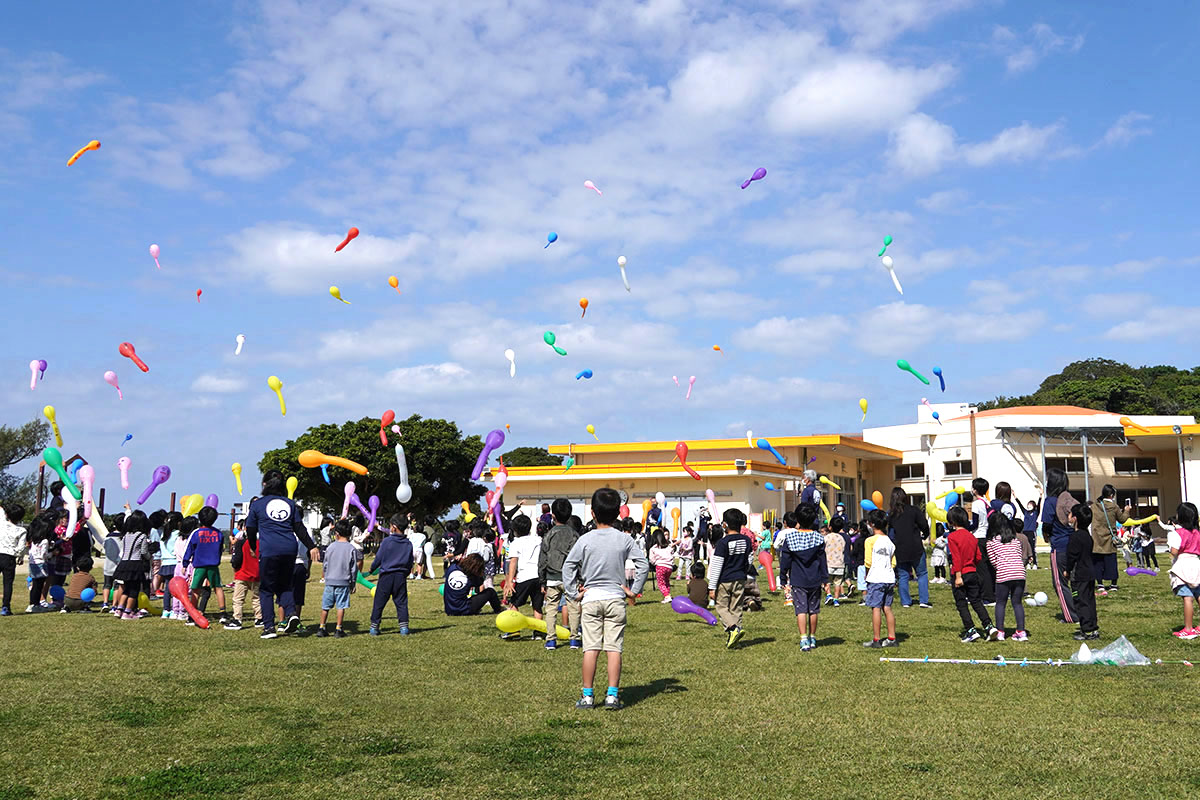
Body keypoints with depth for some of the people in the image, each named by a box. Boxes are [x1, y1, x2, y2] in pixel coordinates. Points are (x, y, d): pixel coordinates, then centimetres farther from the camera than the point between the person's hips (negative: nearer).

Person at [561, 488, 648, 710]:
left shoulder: (585, 540, -4)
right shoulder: (624, 539, -2)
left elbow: (568, 565, -3)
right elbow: (644, 564, -1)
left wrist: (575, 589, 4)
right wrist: (634, 590, 6)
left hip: (591, 598, 0)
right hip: (615, 599, 0)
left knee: (591, 648, 2)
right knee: (614, 648, 1)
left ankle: (588, 695, 5)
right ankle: (612, 695, -2)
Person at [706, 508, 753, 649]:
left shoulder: (723, 543, -15)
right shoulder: (747, 540, 1)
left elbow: (716, 566, -14)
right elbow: (749, 562, 13)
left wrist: (712, 587, -11)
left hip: (724, 581, -5)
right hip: (740, 580, 5)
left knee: (721, 607, 7)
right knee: (736, 608, 12)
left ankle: (733, 628, -16)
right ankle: (732, 638, 11)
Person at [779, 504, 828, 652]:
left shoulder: (790, 538, -7)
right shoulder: (818, 538, -3)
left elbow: (785, 560, -1)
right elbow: (823, 560, 2)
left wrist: (783, 576, 10)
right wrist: (825, 579, 10)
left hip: (797, 580, -2)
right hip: (815, 581, 2)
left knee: (801, 610, -4)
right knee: (813, 610, 13)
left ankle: (804, 640, -15)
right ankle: (812, 638, 24)